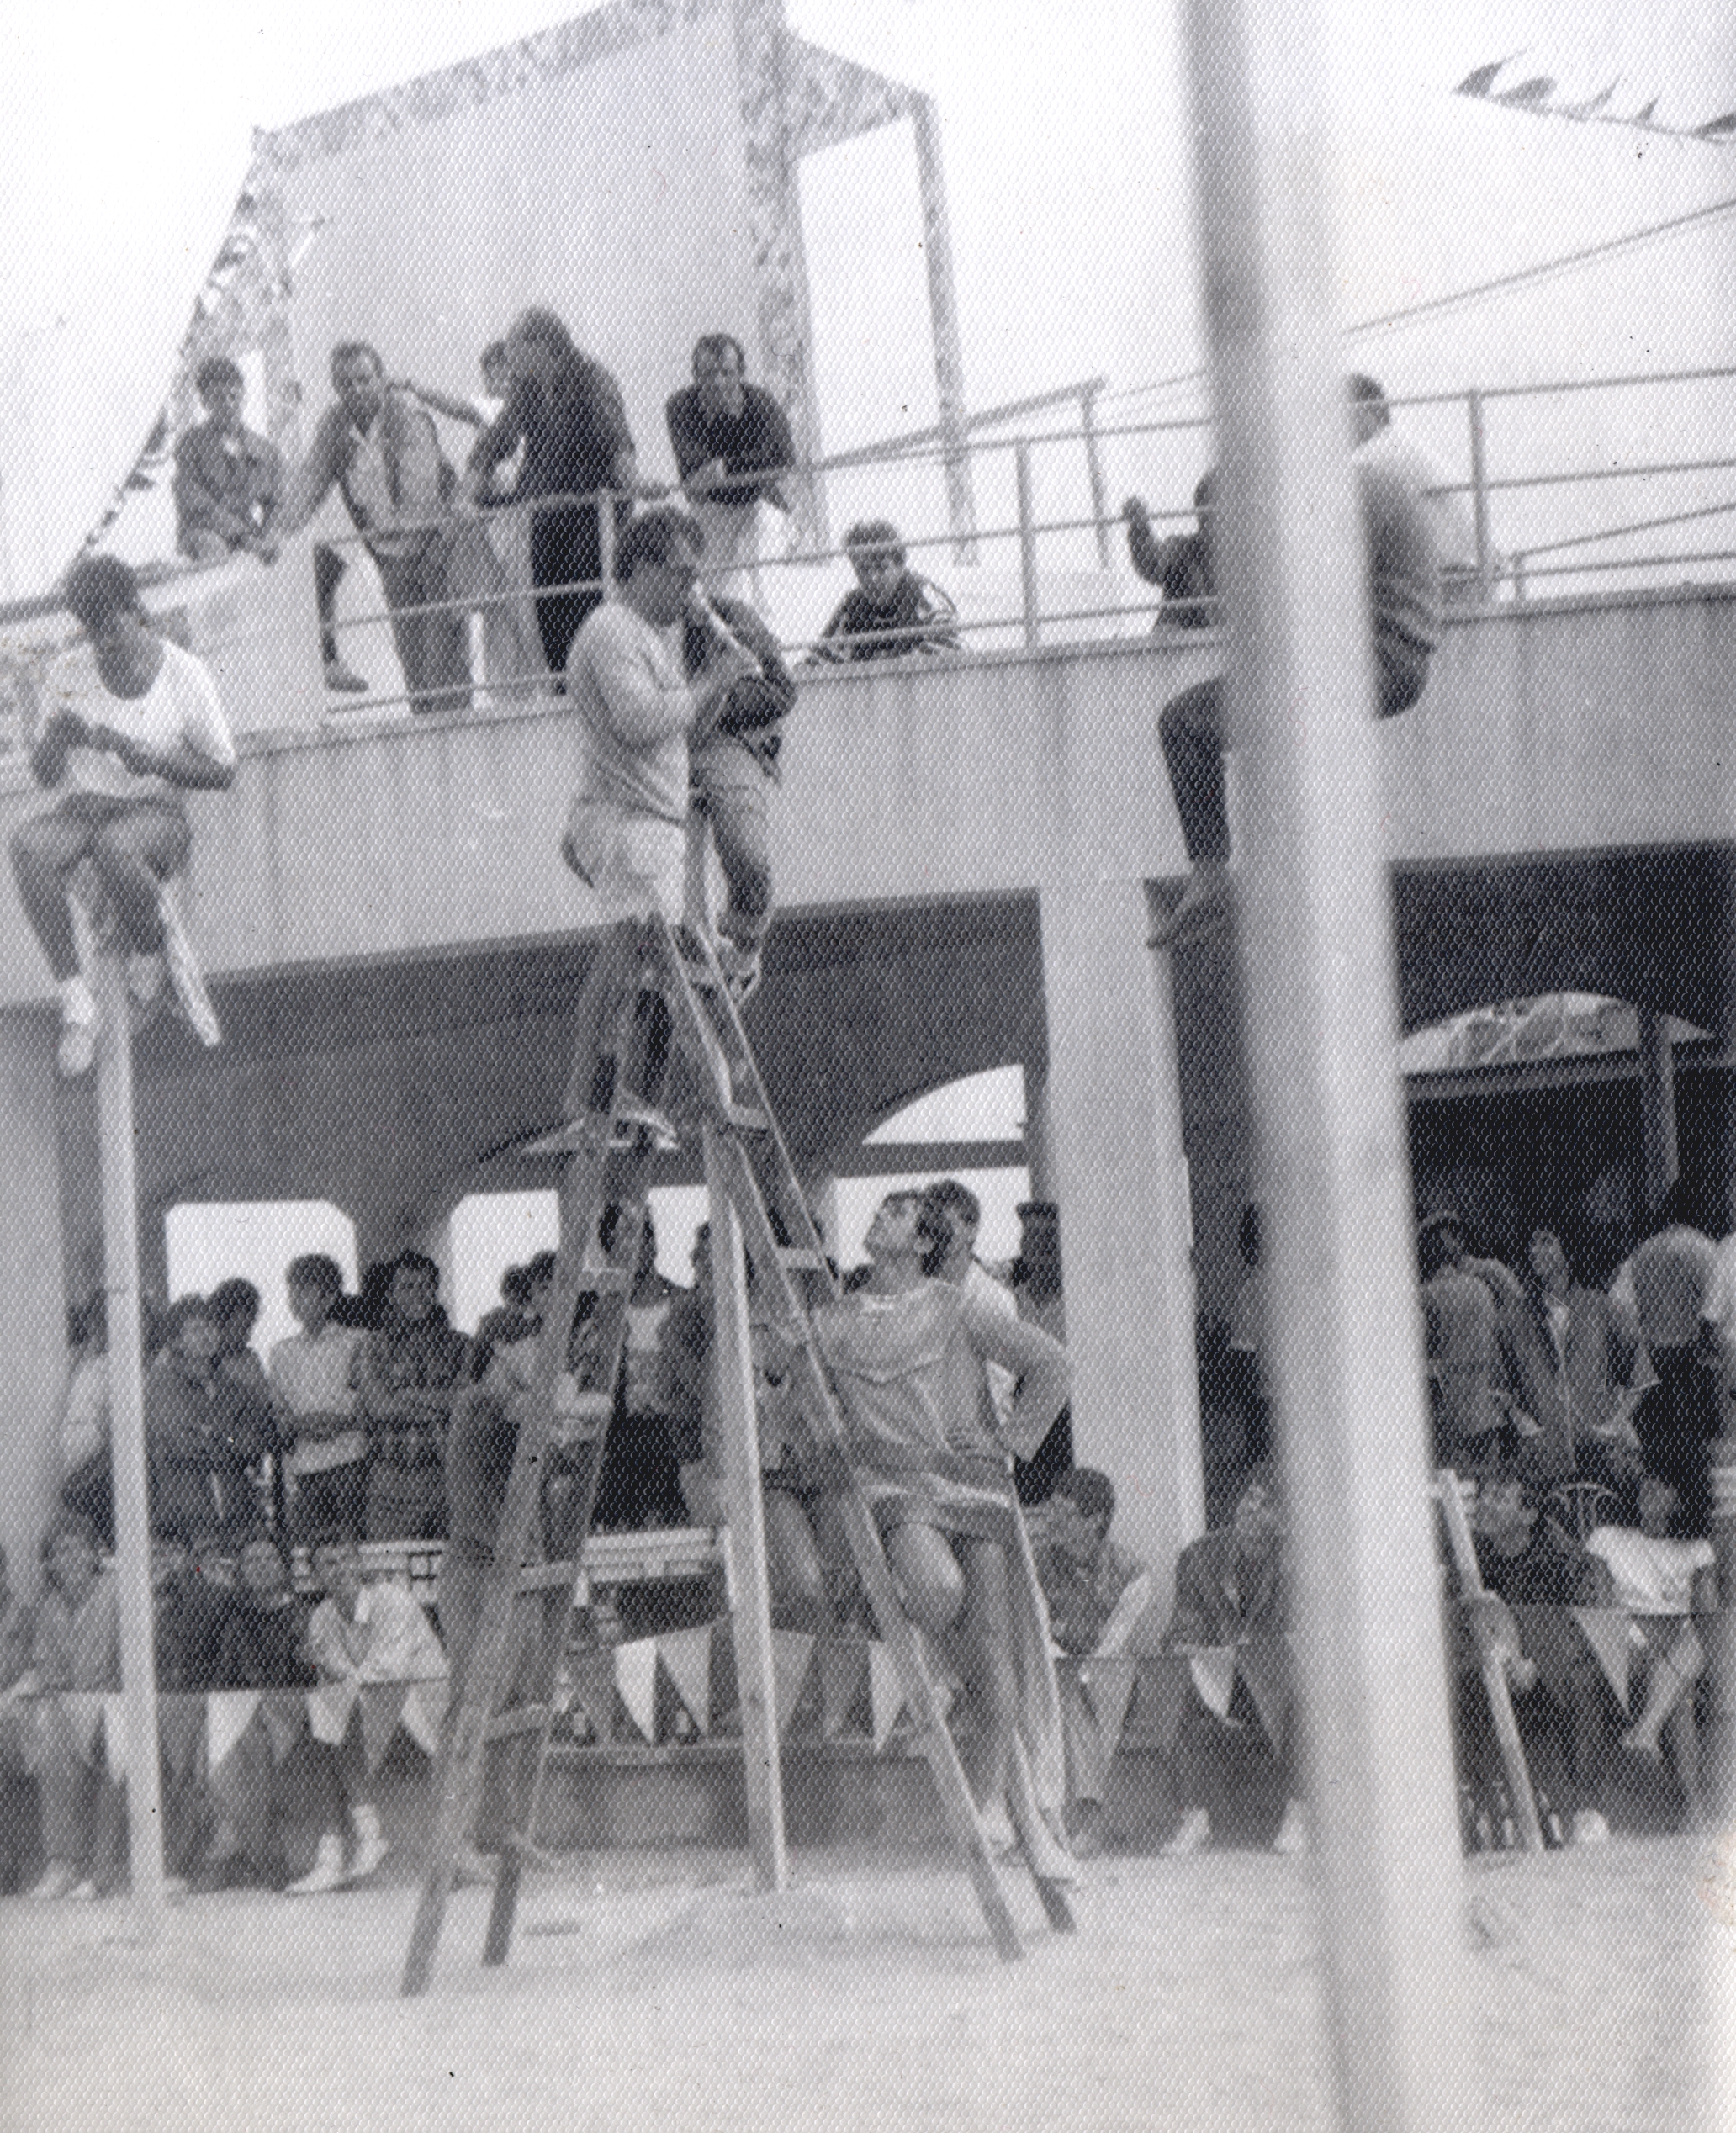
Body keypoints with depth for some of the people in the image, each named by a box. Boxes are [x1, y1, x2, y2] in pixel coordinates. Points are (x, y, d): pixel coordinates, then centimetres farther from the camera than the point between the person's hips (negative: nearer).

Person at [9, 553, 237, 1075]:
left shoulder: (185, 675, -1)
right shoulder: (67, 675, 6)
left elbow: (223, 774, 1)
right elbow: (44, 774, 11)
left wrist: (155, 761, -16)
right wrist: (57, 735, -13)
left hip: (156, 809, -3)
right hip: (85, 806, 3)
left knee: (115, 845, -41)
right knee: (29, 843, -34)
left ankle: (148, 953, -9)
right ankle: (74, 997, -30)